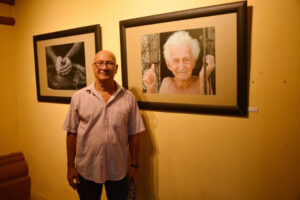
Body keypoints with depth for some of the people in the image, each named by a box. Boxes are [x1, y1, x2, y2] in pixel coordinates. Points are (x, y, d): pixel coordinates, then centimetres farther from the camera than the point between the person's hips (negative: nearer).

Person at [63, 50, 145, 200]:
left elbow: (133, 134, -1)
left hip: (119, 171, 1)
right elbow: (71, 133, -2)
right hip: (86, 170, 0)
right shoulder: (79, 97, -5)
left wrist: (134, 166, 1)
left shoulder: (128, 98, -4)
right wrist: (70, 166, -1)